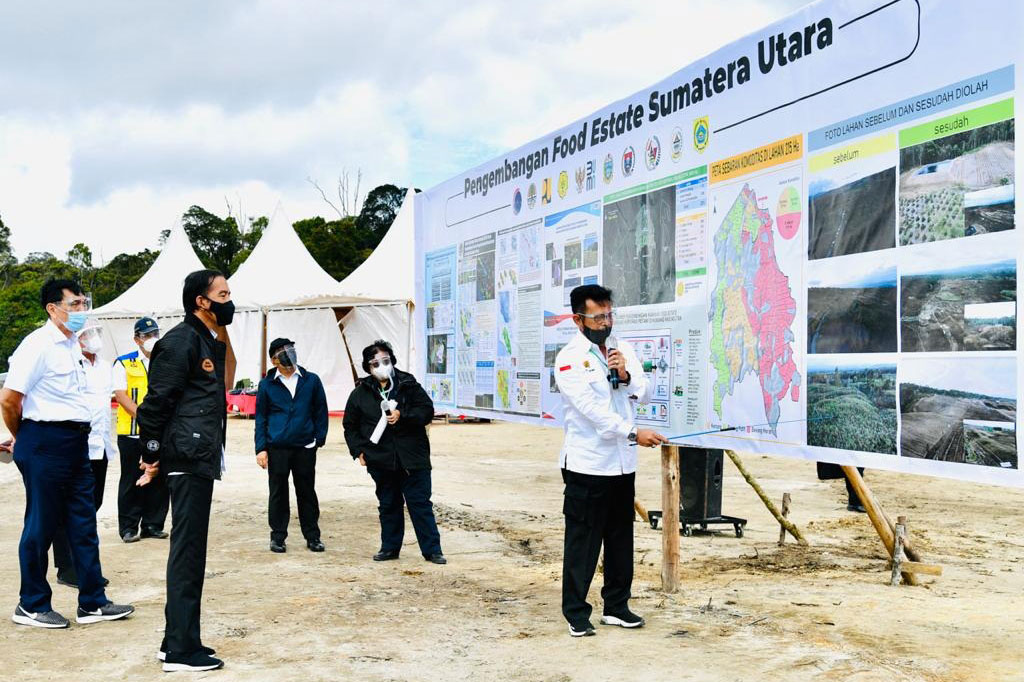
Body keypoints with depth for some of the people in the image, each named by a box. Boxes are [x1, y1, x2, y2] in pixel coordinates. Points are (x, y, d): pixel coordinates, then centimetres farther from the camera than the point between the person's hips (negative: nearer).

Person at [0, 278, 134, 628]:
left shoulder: (72, 345, 13)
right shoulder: (38, 344, -13)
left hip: (76, 442, 8)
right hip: (46, 442, -8)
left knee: (83, 524, 10)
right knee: (40, 526, 3)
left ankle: (92, 602, 17)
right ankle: (31, 606, 16)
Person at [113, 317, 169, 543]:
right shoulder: (123, 363, 2)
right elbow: (121, 395, -6)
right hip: (131, 431, -3)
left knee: (158, 480, 5)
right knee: (131, 481, 3)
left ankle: (153, 525, 16)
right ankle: (128, 527, 10)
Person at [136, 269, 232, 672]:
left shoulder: (212, 344, 19)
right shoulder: (181, 341, -11)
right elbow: (156, 401, -14)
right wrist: (153, 455, -10)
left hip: (201, 461, 10)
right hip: (188, 459, -10)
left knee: (189, 552, 14)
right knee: (187, 552, -6)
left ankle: (178, 641, 22)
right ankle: (181, 651, 0)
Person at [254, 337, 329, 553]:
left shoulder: (311, 381, 4)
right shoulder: (267, 384, 3)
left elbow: (320, 411, 7)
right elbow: (261, 418, 5)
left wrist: (319, 438, -2)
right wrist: (261, 448, -1)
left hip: (305, 447, 1)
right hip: (277, 448, 0)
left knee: (307, 493, 8)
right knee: (278, 493, 7)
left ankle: (312, 536, 17)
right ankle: (278, 536, 17)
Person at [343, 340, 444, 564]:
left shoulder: (409, 385, 1)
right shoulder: (360, 393, 6)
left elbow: (427, 411, -3)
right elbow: (350, 425, 14)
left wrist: (402, 416, -16)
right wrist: (358, 450, 3)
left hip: (412, 458, -2)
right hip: (380, 460, 2)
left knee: (421, 504, 0)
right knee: (388, 505, 13)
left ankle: (432, 550, 5)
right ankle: (390, 547, 25)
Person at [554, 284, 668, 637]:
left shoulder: (623, 350, 11)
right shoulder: (570, 358, -10)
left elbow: (644, 393, 7)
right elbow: (590, 407, -19)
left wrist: (626, 375, -13)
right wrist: (632, 432, -24)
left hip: (623, 463, 6)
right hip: (587, 464, -6)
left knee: (621, 538, 14)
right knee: (582, 542, 1)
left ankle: (616, 606, 26)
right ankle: (576, 613, 11)